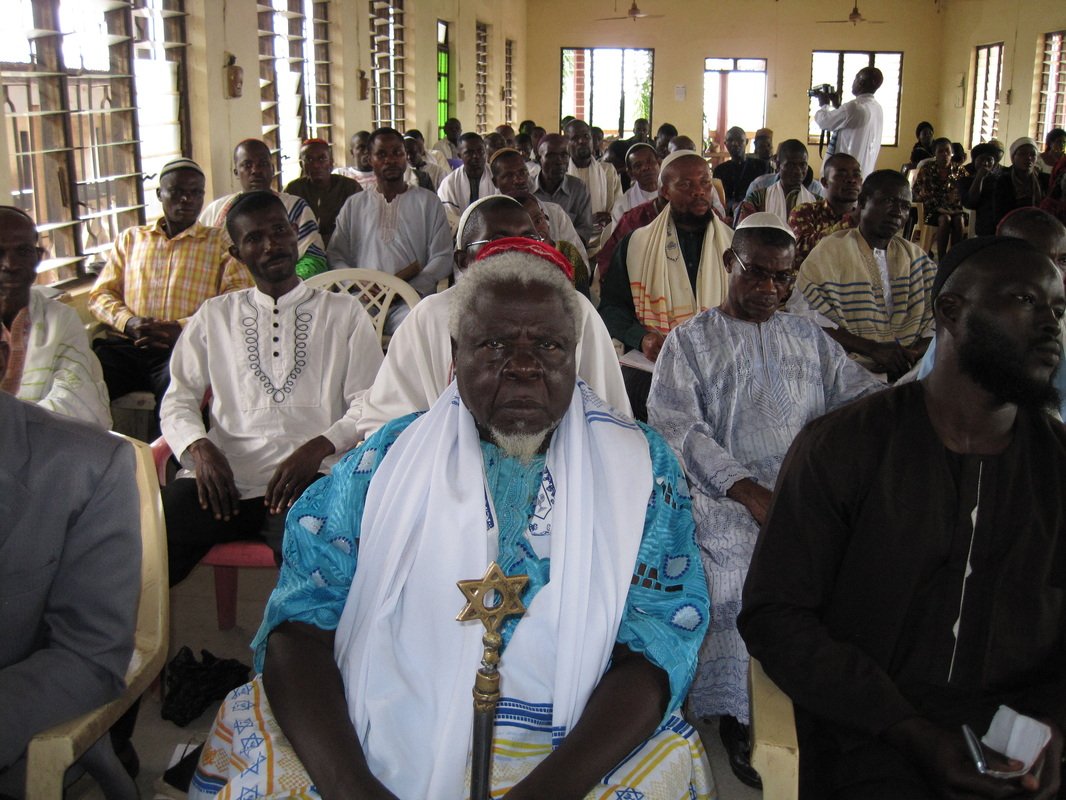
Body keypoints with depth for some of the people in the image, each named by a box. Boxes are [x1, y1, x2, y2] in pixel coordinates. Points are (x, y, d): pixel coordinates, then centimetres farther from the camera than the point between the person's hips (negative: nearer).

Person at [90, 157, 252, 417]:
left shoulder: (222, 242, 16)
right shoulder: (130, 238, 25)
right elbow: (100, 295, 19)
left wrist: (181, 328, -12)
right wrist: (128, 322, -4)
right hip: (127, 345, 3)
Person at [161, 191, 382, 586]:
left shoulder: (344, 312, 16)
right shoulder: (213, 316, 22)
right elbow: (179, 399, 16)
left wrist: (318, 447, -13)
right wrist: (200, 448, -6)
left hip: (313, 478, -2)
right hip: (228, 476, 2)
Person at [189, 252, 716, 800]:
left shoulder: (639, 466, 2)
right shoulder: (389, 457, 5)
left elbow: (657, 644, -6)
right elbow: (301, 621, -2)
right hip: (377, 745, 1)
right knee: (246, 739, -20)